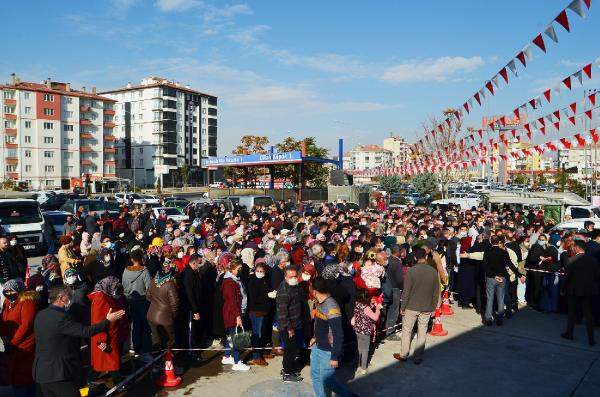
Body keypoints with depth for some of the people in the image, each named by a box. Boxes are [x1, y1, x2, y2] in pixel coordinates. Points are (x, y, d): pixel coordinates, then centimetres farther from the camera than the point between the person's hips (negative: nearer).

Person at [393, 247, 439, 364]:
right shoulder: (434, 271, -4)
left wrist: (402, 307, -3)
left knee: (407, 330, 12)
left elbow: (406, 291, -13)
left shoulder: (411, 271, -15)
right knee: (422, 332, 12)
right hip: (427, 308, 3)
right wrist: (433, 308, 12)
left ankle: (403, 355, 22)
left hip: (412, 307, -3)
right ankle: (418, 357, 19)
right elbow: (436, 293, 2)